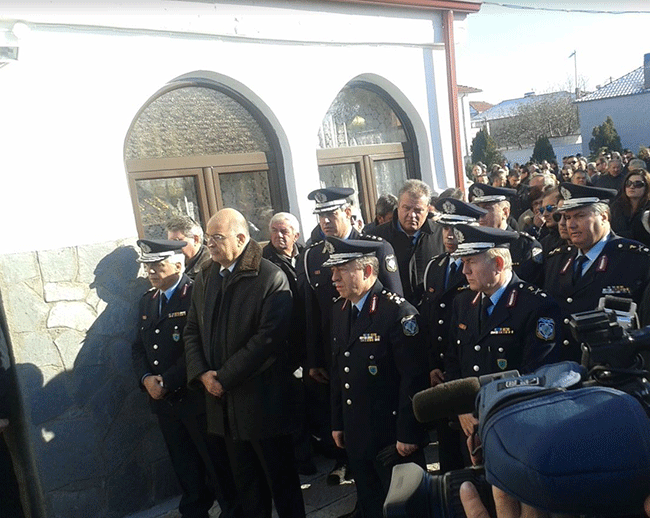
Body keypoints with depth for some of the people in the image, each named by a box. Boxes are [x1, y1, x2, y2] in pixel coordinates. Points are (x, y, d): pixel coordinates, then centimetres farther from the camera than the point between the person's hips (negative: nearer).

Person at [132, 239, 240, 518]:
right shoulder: (147, 300, 11)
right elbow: (138, 346, 12)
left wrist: (166, 382, -18)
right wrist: (146, 378, -5)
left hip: (196, 398, -7)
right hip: (163, 401, 7)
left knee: (218, 464, 8)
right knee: (185, 467, 21)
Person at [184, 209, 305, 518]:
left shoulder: (271, 278, -14)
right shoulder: (205, 278, 8)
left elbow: (268, 339, -20)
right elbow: (192, 330, 10)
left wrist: (224, 377, -17)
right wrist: (201, 373, -5)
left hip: (262, 398, -6)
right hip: (223, 400, 6)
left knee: (280, 477, 10)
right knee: (244, 479, 19)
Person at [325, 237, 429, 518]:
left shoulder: (398, 312, -19)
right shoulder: (340, 309, 5)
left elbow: (414, 378, -19)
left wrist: (408, 433, -16)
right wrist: (337, 423, 13)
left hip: (393, 435, -7)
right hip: (356, 435, 7)